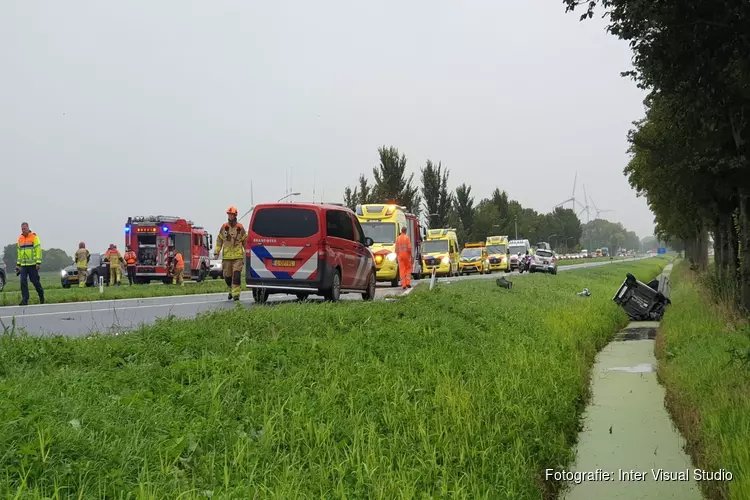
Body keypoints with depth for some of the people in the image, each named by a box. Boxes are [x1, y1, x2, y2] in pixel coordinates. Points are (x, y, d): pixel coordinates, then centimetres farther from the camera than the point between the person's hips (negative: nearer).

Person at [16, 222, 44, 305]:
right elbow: (19, 252, 20)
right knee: (23, 282, -5)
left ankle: (41, 295, 25)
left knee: (35, 281, 3)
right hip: (23, 265, 5)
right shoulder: (20, 239, 13)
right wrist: (18, 264, 16)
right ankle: (25, 300, -5)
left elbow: (38, 250, -8)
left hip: (32, 264, -5)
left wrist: (38, 262, -15)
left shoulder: (34, 237, -4)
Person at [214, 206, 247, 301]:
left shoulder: (240, 228, 3)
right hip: (226, 256, 3)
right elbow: (219, 240, 11)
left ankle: (236, 294, -12)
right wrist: (216, 252, 4)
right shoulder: (224, 227, 7)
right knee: (227, 275, 9)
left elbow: (245, 241, 9)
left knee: (236, 275, -13)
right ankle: (231, 290, 31)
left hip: (238, 256, -2)